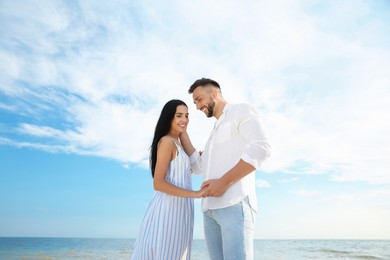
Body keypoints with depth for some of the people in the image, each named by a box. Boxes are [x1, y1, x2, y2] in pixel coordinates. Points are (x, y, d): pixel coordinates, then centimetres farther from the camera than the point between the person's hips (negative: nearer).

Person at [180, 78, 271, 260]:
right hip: (210, 209, 8)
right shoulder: (215, 132, 30)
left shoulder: (242, 111, 6)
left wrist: (223, 182, -15)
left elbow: (260, 148, -12)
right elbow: (198, 167, 22)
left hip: (235, 205, -8)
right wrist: (182, 132, 23)